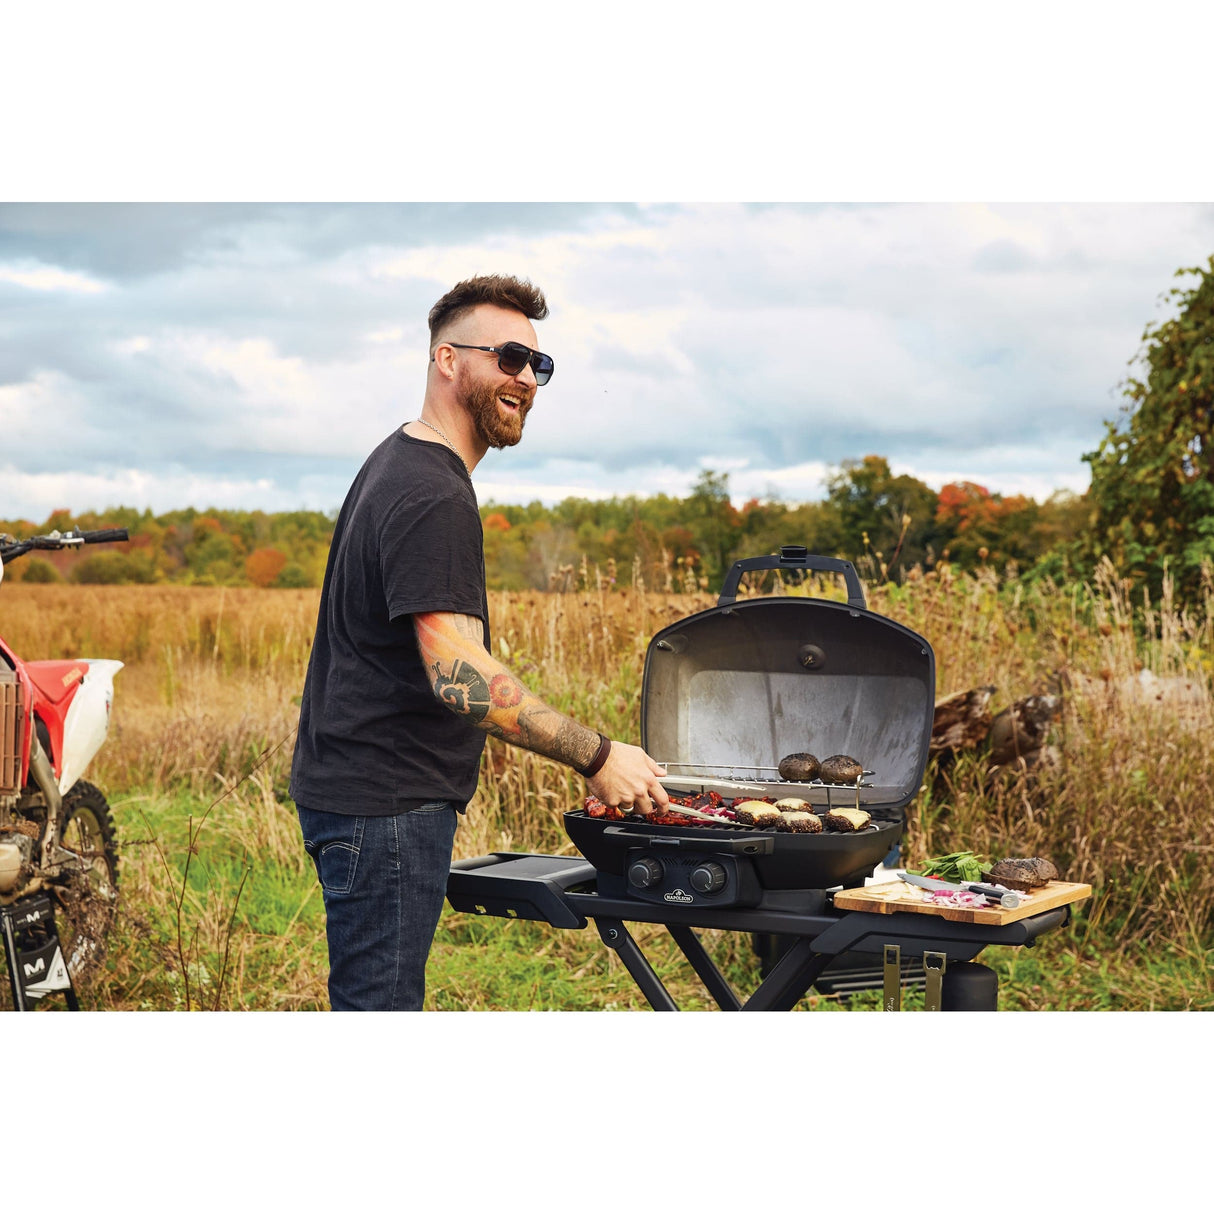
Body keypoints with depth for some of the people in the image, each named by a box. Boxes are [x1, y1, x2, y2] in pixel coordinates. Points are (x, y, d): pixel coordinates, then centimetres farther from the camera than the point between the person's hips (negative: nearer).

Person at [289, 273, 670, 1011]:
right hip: (386, 804, -11)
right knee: (379, 1002, -6)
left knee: (381, 1000, 16)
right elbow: (461, 677, -28)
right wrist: (596, 757, -23)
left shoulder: (398, 464, 15)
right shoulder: (434, 495, -19)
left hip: (361, 783, 11)